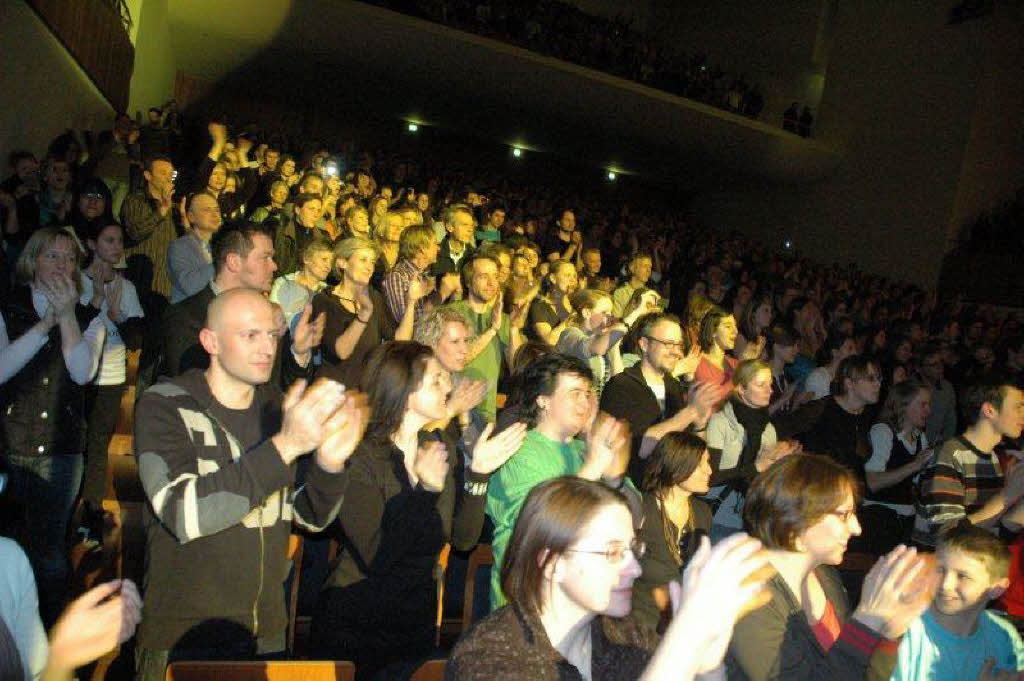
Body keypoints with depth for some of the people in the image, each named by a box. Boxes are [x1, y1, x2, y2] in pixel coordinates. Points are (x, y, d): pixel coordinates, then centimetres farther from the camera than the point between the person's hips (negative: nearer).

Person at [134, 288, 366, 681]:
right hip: (181, 638, -4)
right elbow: (182, 514, -27)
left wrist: (329, 464, -18)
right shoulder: (164, 406, -12)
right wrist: (284, 447, -34)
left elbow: (311, 518, 2)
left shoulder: (280, 406, 2)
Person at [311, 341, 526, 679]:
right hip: (356, 623, -5)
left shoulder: (441, 447, -4)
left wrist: (478, 472, -18)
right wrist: (424, 490, -30)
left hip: (418, 619, 5)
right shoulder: (361, 456, -20)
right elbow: (375, 559, -27)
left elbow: (463, 540, -7)